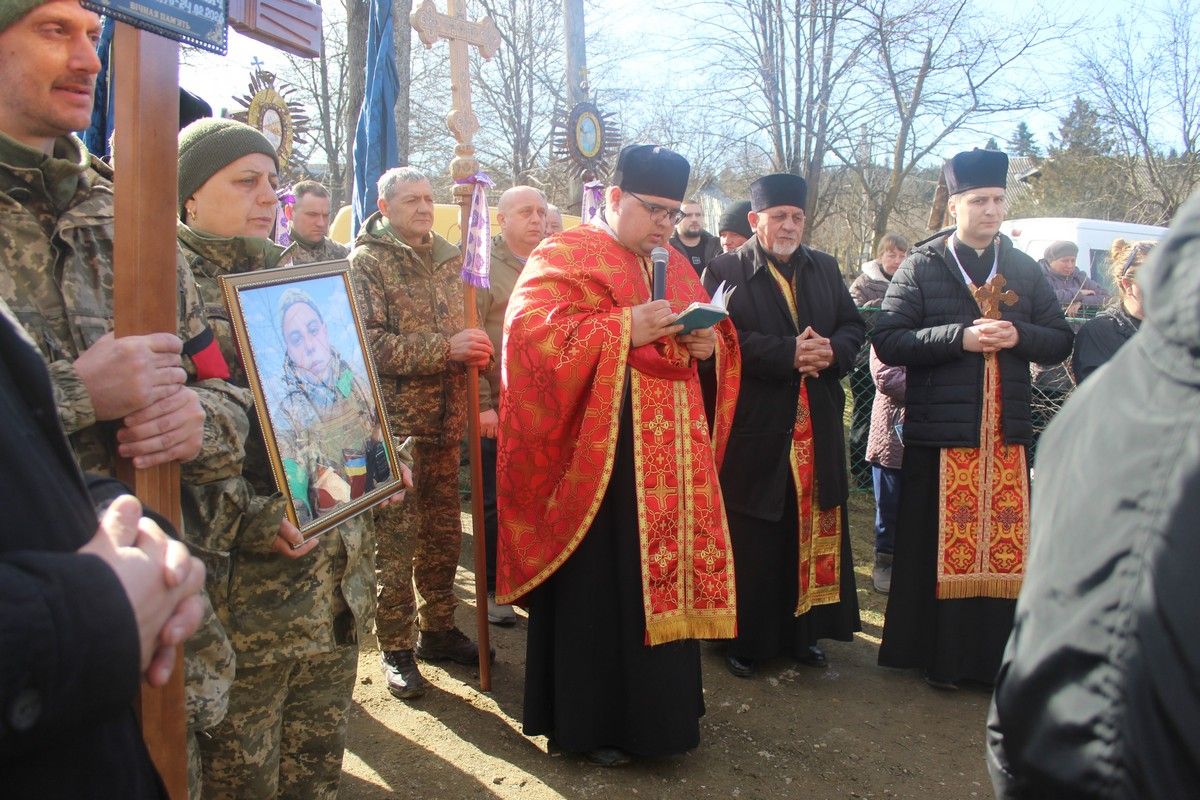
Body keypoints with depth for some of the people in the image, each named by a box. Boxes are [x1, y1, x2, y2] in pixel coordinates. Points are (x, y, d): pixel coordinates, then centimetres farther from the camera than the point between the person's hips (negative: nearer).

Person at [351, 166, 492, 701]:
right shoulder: (368, 261, -6)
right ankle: (397, 648, 13)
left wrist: (474, 349, 3)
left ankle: (437, 629, 29)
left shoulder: (449, 258, 14)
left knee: (443, 531, 14)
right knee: (396, 537, 0)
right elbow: (369, 342, -16)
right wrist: (444, 348, -21)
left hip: (446, 418, 6)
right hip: (395, 421, -6)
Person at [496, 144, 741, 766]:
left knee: (665, 573, 12)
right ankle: (587, 720, 17)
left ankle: (657, 708, 28)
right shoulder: (563, 256, -4)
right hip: (597, 459, -7)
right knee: (598, 589, 1)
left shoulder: (677, 269, 18)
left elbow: (717, 335, 22)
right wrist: (624, 328, -22)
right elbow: (530, 331, -18)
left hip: (670, 459, 7)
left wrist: (710, 344, -3)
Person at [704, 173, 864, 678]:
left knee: (813, 531, 10)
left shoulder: (825, 268, 15)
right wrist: (789, 354, -20)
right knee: (752, 540, 1)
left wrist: (833, 350, -10)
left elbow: (853, 326, 12)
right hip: (754, 429, -5)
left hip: (818, 430, 5)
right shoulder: (726, 272, -2)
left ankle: (803, 632, 24)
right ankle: (745, 638, 13)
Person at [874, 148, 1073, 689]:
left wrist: (1018, 335, -10)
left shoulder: (1024, 270, 12)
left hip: (1008, 431, 4)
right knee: (940, 543, 3)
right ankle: (940, 654, 16)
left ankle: (994, 654, 20)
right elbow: (887, 340, -9)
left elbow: (1061, 340, 11)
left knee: (1005, 542, 6)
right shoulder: (920, 267, 0)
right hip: (940, 430, -3)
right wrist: (960, 337, -19)